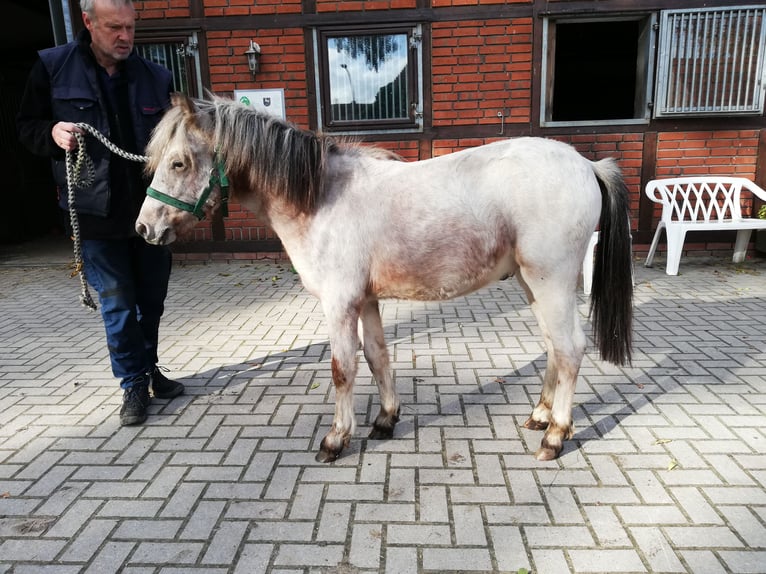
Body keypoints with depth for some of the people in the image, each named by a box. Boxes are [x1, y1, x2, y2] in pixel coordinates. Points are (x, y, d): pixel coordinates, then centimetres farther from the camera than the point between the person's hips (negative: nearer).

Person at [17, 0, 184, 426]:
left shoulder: (155, 77, 3)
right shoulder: (52, 68, -1)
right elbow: (27, 126, 7)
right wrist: (52, 133, -16)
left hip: (152, 208, 3)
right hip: (97, 212, -2)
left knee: (153, 299, 14)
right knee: (117, 303, 5)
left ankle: (148, 367, 35)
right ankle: (135, 382, 21)